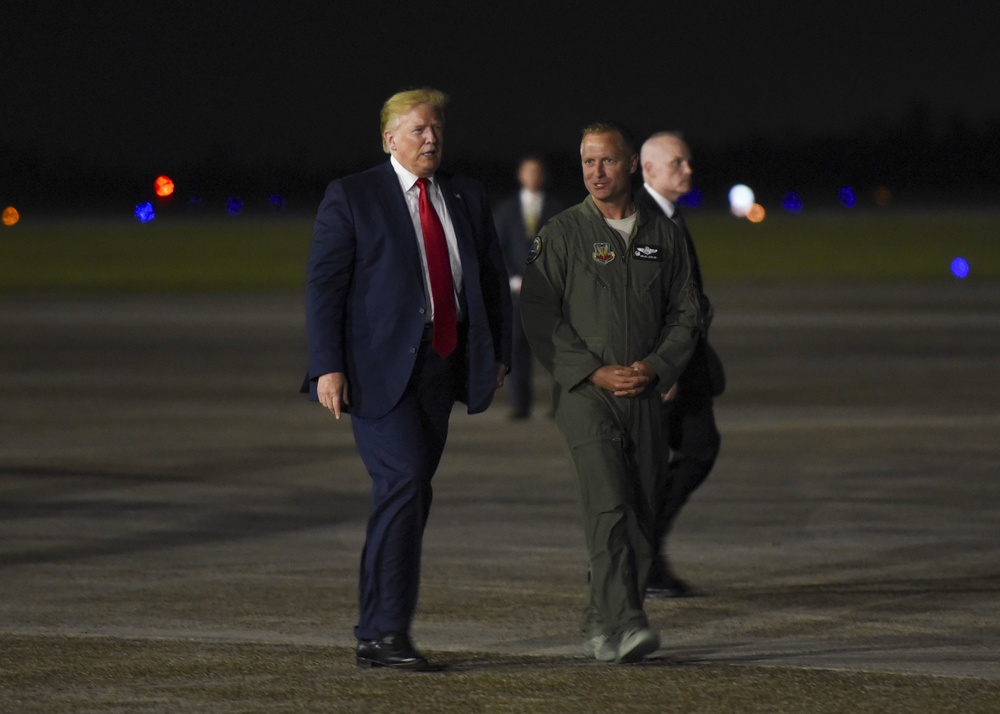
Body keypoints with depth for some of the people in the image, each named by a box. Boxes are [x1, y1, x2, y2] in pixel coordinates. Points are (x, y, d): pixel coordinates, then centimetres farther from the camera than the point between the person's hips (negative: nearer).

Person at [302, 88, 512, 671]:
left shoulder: (468, 197, 13)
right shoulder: (351, 198, -2)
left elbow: (493, 278, 19)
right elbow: (324, 285, -6)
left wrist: (499, 353, 10)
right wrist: (328, 367, -14)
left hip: (443, 363, 6)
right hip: (380, 367, -6)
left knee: (411, 494, 8)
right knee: (402, 483, -16)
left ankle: (383, 626, 16)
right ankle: (384, 634, -14)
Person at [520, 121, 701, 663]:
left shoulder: (663, 235, 11)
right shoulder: (560, 235, 0)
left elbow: (685, 314, 12)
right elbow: (539, 318, -3)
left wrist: (655, 366, -5)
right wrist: (594, 373, -11)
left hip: (643, 394, 4)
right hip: (583, 393, -4)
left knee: (639, 514, 4)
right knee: (608, 503, -18)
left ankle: (600, 629, 15)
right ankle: (621, 625, -26)